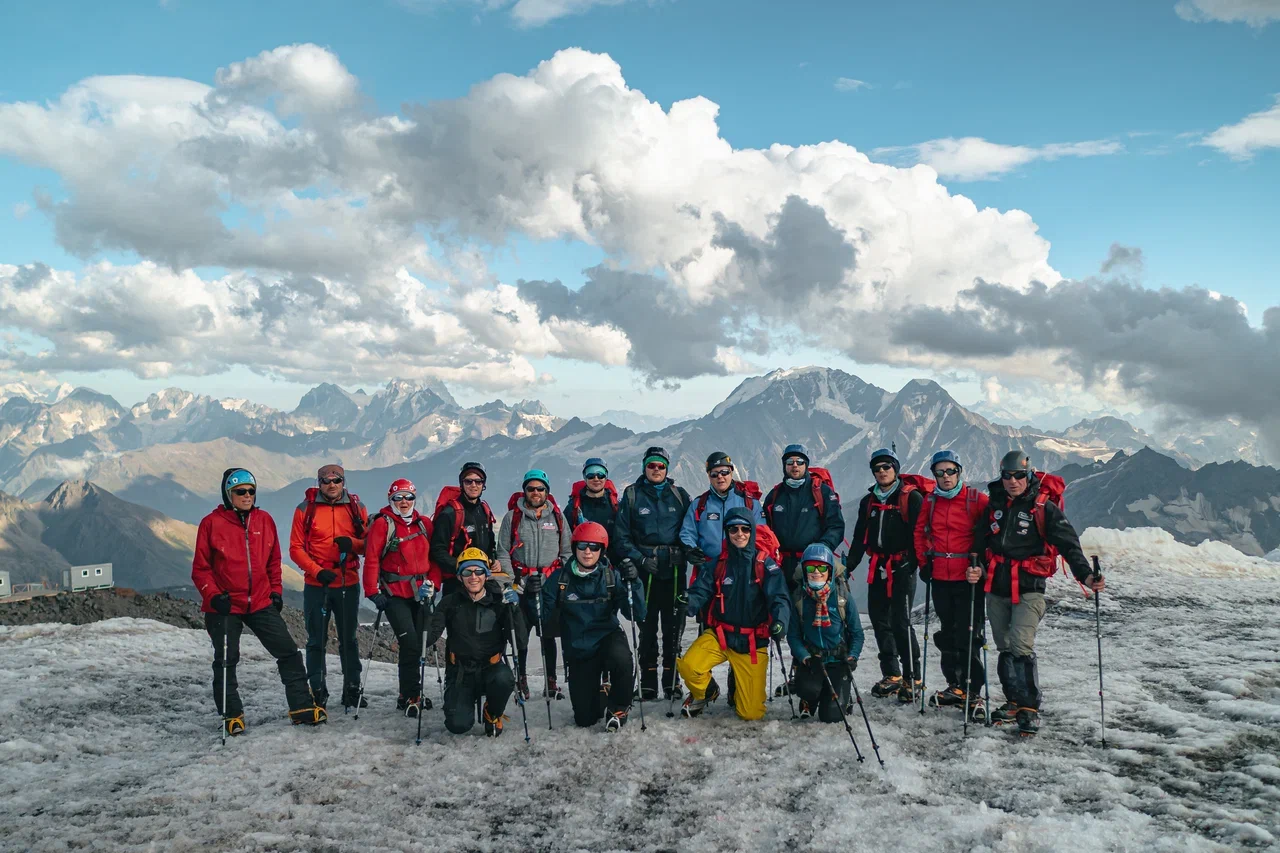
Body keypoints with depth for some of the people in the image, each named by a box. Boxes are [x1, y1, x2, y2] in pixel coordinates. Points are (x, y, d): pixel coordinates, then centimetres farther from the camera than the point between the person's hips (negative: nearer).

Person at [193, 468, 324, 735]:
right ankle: (232, 716, 23)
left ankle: (302, 708, 10)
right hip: (225, 606, -3)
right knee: (226, 661, 7)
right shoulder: (211, 523, -6)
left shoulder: (264, 520, 5)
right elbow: (200, 568, -3)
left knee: (288, 652, 1)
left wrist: (276, 590, 8)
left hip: (261, 603, 3)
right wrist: (214, 596, -15)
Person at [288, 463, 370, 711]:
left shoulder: (356, 508, 4)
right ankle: (317, 692, 15)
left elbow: (368, 544, 5)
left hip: (348, 584, 1)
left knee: (349, 639, 9)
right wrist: (317, 571, -16)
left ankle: (352, 689, 18)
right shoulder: (305, 509, -1)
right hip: (316, 585, -1)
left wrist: (352, 543, -17)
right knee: (317, 641, 5)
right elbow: (296, 548, -3)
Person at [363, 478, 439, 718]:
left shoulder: (424, 523, 8)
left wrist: (433, 584, -1)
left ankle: (411, 693, 23)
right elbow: (371, 559, -8)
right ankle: (410, 697, -1)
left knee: (420, 643, 9)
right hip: (395, 594, -5)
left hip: (421, 593, 5)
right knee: (410, 644, -12)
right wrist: (373, 591, -11)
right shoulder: (382, 524, -6)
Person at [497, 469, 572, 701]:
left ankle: (551, 681, 13)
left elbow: (566, 551, 11)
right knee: (521, 635, 2)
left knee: (549, 634, 3)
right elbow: (503, 552, 4)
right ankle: (522, 679, 16)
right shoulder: (512, 516, 4)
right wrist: (512, 579, -6)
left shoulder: (557, 516, 8)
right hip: (521, 584, -1)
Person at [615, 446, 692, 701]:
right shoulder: (631, 496, 4)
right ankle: (648, 683, 10)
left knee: (674, 625, 4)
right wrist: (639, 559, -10)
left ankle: (672, 680, 13)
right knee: (647, 626, 1)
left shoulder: (679, 495, 9)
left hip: (674, 570, 2)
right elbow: (622, 536, 1)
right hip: (645, 571, -1)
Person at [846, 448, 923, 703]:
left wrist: (921, 563, -15)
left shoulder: (912, 497, -4)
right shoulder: (868, 501, 15)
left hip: (902, 568, -6)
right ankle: (892, 675, 20)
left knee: (900, 622, -8)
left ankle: (912, 677, 2)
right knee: (880, 620, 8)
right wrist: (849, 563, 10)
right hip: (878, 568, 6)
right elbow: (859, 537, 18)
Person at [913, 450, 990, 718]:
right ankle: (955, 686, 26)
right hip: (940, 578, 5)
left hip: (968, 578, -5)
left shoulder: (976, 499, -7)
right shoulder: (930, 500, 7)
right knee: (947, 634, 14)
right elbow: (920, 532, 17)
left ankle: (973, 693, 3)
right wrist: (924, 562, 10)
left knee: (968, 636, -6)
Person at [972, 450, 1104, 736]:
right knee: (1005, 648, 11)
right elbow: (980, 541, 14)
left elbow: (1068, 543, -10)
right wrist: (977, 568, -3)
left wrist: (1085, 575, -22)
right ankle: (1014, 701, 23)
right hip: (996, 588, 5)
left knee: (1021, 645, -16)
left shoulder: (1043, 508, -5)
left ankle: (1030, 708, -7)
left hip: (1029, 589, -5)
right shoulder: (994, 505, 9)